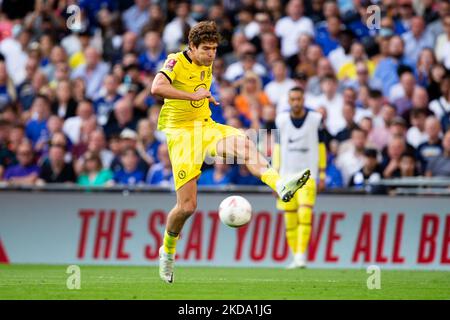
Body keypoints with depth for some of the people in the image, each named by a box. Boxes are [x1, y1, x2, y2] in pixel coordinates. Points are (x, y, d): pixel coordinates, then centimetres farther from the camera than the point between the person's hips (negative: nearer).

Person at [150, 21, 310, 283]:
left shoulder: (207, 64, 9)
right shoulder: (177, 62, -13)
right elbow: (157, 88, -34)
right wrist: (193, 96, -35)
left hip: (206, 126, 5)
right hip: (181, 133, -5)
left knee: (243, 142, -30)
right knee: (187, 206, -7)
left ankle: (279, 184, -52)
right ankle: (167, 251, 20)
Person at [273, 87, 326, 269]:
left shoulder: (315, 119, 2)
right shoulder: (281, 120, 7)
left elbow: (321, 148, 8)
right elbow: (278, 149, 11)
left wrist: (322, 175, 5)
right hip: (287, 175, 2)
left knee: (305, 213, -18)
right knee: (290, 218, 1)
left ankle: (301, 256, -19)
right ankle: (295, 257, 11)